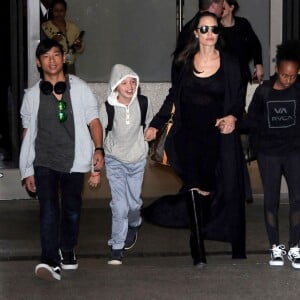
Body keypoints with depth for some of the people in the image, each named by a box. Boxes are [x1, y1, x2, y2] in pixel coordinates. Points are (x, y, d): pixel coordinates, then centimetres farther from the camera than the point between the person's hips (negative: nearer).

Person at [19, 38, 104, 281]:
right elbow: (28, 133, 10)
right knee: (49, 209, -15)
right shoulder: (33, 95, 6)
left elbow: (93, 121, 4)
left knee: (72, 209, 11)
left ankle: (68, 251, 33)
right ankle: (50, 261, -23)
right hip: (44, 162, -1)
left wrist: (98, 149, -13)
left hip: (74, 161, 1)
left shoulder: (80, 89, 3)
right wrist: (28, 170, 9)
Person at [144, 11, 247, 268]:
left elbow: (238, 99, 4)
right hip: (189, 136, 1)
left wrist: (233, 117, -17)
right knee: (195, 189, -11)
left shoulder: (230, 63, 3)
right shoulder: (185, 62, 7)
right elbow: (174, 96, 16)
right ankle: (199, 254, -9)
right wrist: (156, 124, 14)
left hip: (217, 135, -1)